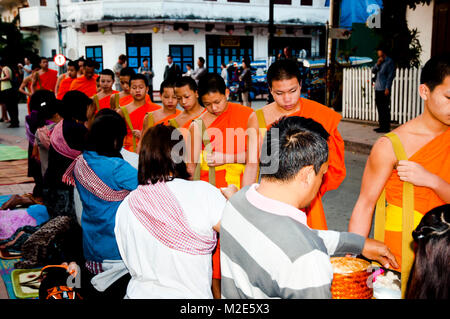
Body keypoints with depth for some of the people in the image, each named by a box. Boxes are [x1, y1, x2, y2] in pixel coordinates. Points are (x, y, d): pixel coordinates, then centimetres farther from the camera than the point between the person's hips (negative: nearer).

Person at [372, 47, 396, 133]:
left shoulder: (389, 62, -5)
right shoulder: (380, 61, 18)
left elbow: (390, 76, -10)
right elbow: (373, 71, 12)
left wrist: (387, 88, -16)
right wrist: (377, 64, -5)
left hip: (384, 90, -8)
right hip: (378, 89, 8)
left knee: (385, 109, -7)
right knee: (379, 108, 11)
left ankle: (386, 127, -4)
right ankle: (382, 126, 18)